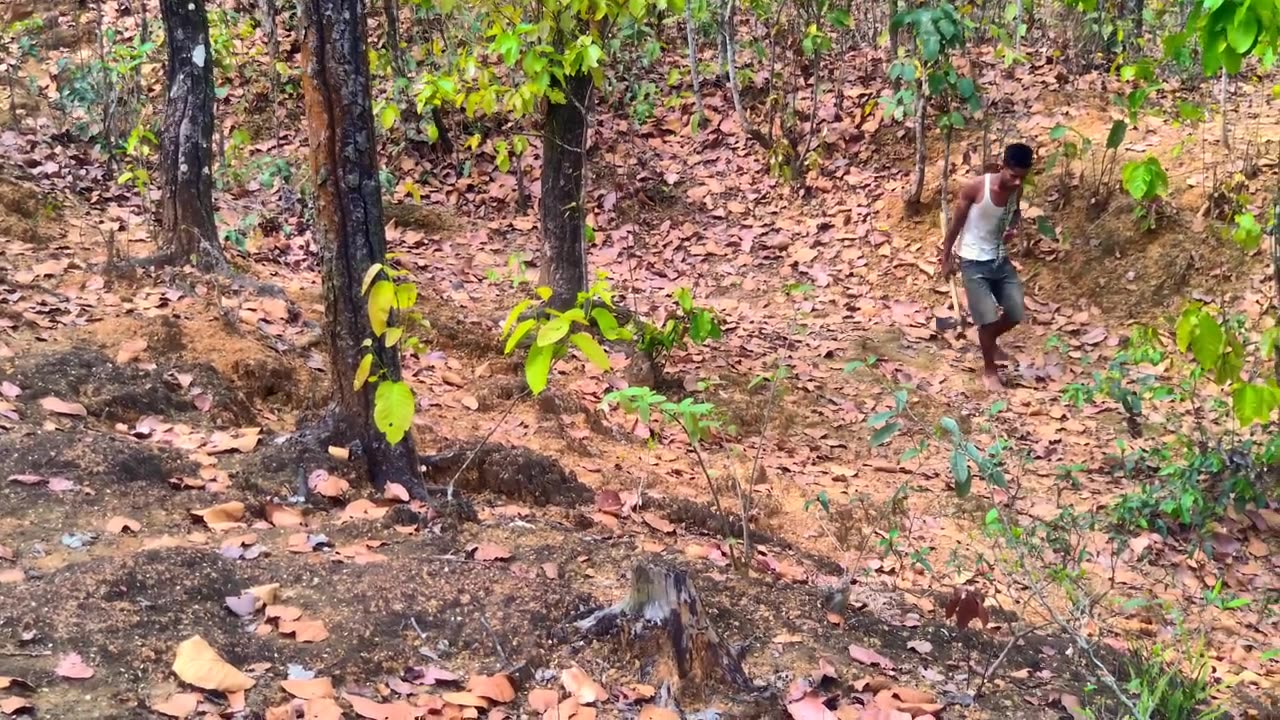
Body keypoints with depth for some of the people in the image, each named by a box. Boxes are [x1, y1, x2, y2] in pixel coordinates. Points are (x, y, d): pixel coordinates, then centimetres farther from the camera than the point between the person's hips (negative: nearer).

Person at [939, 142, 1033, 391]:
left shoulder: (1016, 190, -6)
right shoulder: (975, 187, -22)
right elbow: (956, 224, -11)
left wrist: (1012, 228, -5)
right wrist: (947, 258, -4)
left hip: (1000, 259, 6)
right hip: (974, 262, -5)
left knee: (1016, 314, 8)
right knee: (988, 318, -7)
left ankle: (989, 341, 39)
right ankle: (989, 370, 15)